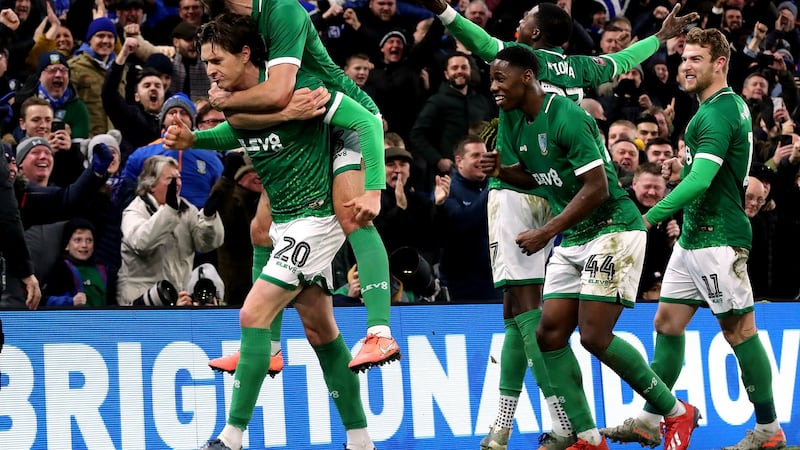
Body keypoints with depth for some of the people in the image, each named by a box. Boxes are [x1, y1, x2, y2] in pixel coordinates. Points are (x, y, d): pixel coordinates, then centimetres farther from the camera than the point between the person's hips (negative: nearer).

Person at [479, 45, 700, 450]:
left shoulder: (566, 117, -19)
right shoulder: (515, 121, 8)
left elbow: (596, 188, -23)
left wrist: (546, 232, -22)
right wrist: (501, 171, -1)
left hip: (613, 229, -9)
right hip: (572, 239, 9)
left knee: (594, 336, -14)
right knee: (550, 334, -2)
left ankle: (677, 413, 1)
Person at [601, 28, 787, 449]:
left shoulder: (716, 115, -18)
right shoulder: (733, 105, 14)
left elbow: (699, 183, -28)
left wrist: (649, 218, -29)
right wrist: (681, 168, 15)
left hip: (717, 238, -10)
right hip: (693, 237, 10)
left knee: (739, 329, -4)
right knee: (667, 323, 9)